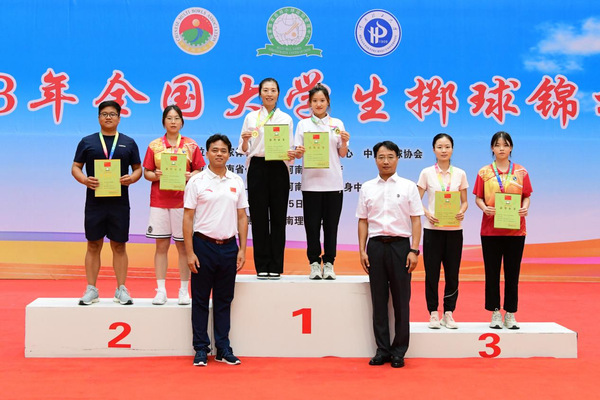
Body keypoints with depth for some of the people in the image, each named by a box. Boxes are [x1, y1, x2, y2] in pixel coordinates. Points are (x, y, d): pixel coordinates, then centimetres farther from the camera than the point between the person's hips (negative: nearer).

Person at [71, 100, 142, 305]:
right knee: (93, 245, 4)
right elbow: (75, 167, 7)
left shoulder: (129, 143, 9)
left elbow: (138, 168, 11)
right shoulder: (87, 142, 7)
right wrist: (85, 180, -14)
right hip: (94, 201, 0)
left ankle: (121, 289, 12)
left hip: (120, 202, 0)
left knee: (119, 246, 5)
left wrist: (132, 178, -12)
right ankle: (91, 290, 12)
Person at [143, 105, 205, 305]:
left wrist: (190, 176, -13)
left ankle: (184, 291, 9)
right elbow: (147, 172, 8)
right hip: (159, 201, 1)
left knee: (183, 245, 2)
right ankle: (160, 291, 8)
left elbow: (199, 171, 7)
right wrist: (156, 175, -12)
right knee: (161, 245, 3)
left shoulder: (191, 145, 5)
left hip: (182, 200, -1)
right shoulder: (154, 145, 7)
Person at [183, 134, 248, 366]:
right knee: (201, 301, 4)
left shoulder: (237, 182, 8)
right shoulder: (196, 181, -2)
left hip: (229, 247, 3)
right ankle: (201, 349, 13)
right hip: (203, 245, -3)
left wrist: (242, 250, 3)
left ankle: (223, 349, 17)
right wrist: (190, 253, -10)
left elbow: (242, 217, 10)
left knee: (224, 301, 10)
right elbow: (188, 218, -4)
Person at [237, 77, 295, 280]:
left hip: (279, 168, 0)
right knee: (259, 217, 0)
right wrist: (245, 140, -14)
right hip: (257, 168, 0)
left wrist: (292, 154, -14)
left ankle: (276, 266, 7)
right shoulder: (251, 117, 10)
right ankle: (262, 266, 7)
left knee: (278, 217, 0)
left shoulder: (286, 119, 11)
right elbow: (244, 150, 8)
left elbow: (290, 148, 8)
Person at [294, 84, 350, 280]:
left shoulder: (337, 124, 10)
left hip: (333, 181, 1)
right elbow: (298, 152, 4)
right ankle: (314, 263, 8)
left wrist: (344, 142, -10)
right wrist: (299, 152, -18)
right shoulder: (303, 124, 8)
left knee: (331, 225, 3)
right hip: (311, 181, 0)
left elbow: (343, 154, 10)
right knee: (312, 224, 0)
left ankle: (329, 263, 10)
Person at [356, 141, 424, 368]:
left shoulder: (408, 187, 4)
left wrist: (414, 250, -7)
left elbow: (416, 221, 1)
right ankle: (382, 349, 14)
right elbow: (363, 221, 10)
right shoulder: (367, 188, 9)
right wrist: (362, 251, 2)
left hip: (400, 245, -2)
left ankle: (399, 351, 11)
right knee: (378, 299, 5)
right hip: (376, 245, 2)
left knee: (401, 300, 2)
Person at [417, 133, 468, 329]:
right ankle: (433, 314, 12)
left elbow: (464, 201, 9)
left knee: (452, 273, 4)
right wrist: (428, 214, -17)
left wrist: (462, 212, -12)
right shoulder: (427, 173, 1)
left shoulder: (460, 174, 6)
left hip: (454, 229, 1)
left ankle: (449, 313, 15)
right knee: (432, 273, 1)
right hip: (432, 229, -1)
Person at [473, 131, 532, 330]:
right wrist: (484, 208, -15)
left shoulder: (521, 172, 7)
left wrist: (525, 208, -12)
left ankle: (510, 315, 13)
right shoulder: (484, 172, 5)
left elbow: (526, 196, 8)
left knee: (512, 273, 4)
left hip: (515, 229, 1)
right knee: (492, 273, 3)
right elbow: (478, 198, 5)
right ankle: (495, 314, 12)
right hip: (490, 229, 0)